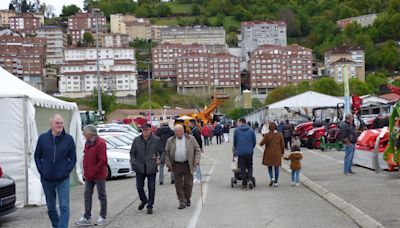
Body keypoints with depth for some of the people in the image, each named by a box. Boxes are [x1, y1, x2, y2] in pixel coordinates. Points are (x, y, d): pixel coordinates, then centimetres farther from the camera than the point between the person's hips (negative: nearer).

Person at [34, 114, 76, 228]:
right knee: (51, 208, 13)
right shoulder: (43, 138, 1)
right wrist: (41, 170, -3)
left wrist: (66, 171, -9)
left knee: (64, 207, -8)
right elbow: (37, 156, 8)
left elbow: (73, 158, 3)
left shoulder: (69, 139, -2)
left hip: (63, 179, -2)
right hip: (47, 179, 2)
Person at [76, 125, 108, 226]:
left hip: (99, 175, -8)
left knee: (102, 196, 6)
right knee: (87, 195, 7)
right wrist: (85, 171, 8)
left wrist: (94, 171, -17)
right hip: (89, 175, 8)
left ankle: (103, 217, 17)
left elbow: (103, 161, -21)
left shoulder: (100, 143, -18)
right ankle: (87, 218, 12)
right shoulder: (87, 143, 9)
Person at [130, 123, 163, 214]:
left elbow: (161, 151, 9)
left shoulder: (156, 140, 0)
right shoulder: (136, 140, 4)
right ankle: (143, 201, 35)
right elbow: (132, 152, 10)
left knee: (151, 188, 2)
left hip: (151, 168, -2)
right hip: (140, 168, 2)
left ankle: (150, 206, 13)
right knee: (139, 186, 9)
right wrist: (133, 163, -2)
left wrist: (159, 159, -7)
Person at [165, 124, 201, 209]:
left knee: (188, 183, 4)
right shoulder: (170, 141, 7)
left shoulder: (191, 139, 5)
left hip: (188, 165, -1)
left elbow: (197, 149, 7)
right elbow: (167, 153, 9)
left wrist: (197, 159, -5)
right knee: (178, 184, 0)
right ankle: (182, 202, 6)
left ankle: (187, 199, 25)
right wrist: (168, 163, 0)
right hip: (176, 165, 1)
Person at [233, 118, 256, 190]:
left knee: (242, 168, 5)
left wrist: (235, 149, 25)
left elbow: (234, 141, 8)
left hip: (240, 152, -1)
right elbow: (254, 142, 8)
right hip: (249, 152, 2)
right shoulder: (251, 130, 3)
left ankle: (244, 184, 6)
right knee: (250, 166, 15)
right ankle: (250, 179, -8)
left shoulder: (236, 130, -2)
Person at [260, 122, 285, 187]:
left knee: (270, 166, 14)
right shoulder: (279, 135, -2)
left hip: (269, 154, -1)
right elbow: (282, 145, 2)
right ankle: (276, 182, 8)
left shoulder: (267, 135, -9)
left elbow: (262, 143, -8)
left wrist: (260, 144, 15)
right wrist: (282, 152, 14)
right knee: (276, 167, 8)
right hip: (277, 154, 1)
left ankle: (272, 178, -9)